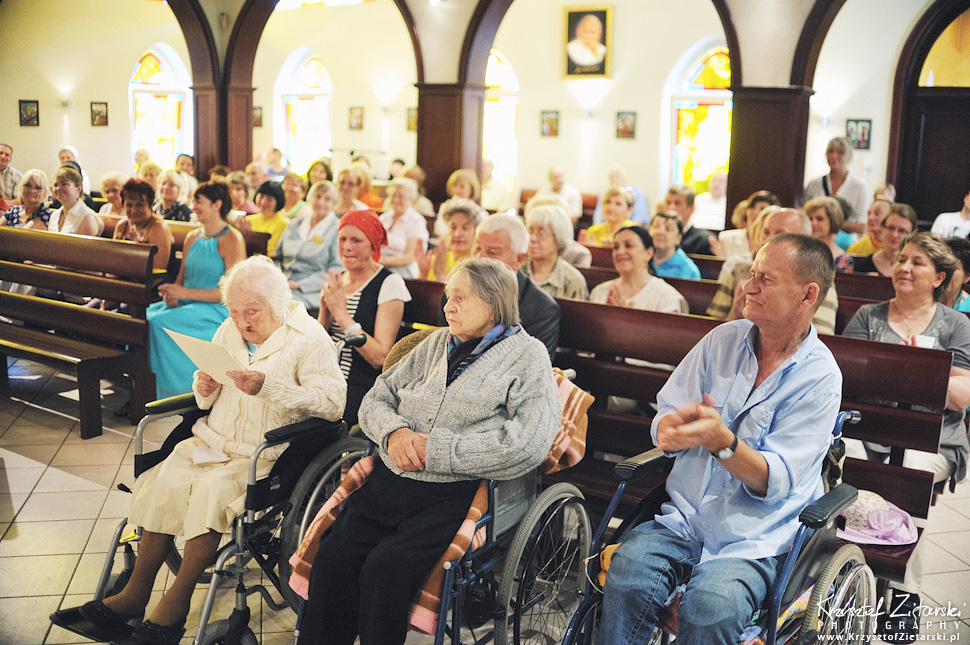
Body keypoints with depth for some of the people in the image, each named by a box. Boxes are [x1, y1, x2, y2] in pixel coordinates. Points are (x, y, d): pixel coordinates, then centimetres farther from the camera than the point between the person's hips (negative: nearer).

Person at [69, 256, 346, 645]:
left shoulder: (308, 339, -9)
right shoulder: (228, 331, 11)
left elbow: (332, 401, -22)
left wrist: (268, 387, -29)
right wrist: (205, 389, -4)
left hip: (267, 454, -6)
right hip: (215, 439, 6)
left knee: (211, 489, -28)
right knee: (163, 480, -17)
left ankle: (175, 604, -13)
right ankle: (136, 594, -3)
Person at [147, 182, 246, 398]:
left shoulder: (232, 240, -7)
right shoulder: (192, 237, 17)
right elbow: (181, 278, 20)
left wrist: (185, 293, -17)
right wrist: (171, 295, -5)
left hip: (217, 310, -7)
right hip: (186, 305, 7)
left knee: (161, 323, -28)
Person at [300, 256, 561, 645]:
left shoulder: (528, 356, 3)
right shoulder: (438, 343, 20)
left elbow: (527, 445, -12)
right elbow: (376, 398, 22)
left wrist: (437, 450, -12)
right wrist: (394, 431, -3)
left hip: (456, 493, -5)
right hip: (391, 480, 5)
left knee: (385, 569, -25)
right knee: (332, 560, -17)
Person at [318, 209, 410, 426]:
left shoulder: (389, 284, -6)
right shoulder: (334, 282, 14)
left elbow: (381, 357, -14)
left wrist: (342, 314, -15)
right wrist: (325, 313, -4)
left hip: (362, 390, -6)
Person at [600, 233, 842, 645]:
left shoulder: (820, 378, -6)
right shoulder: (723, 340, 7)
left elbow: (775, 482, -12)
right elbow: (663, 424, 8)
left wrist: (720, 440, -30)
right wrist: (677, 423, -17)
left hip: (755, 539, -3)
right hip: (683, 517, 3)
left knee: (711, 605, -31)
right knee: (628, 569, -27)